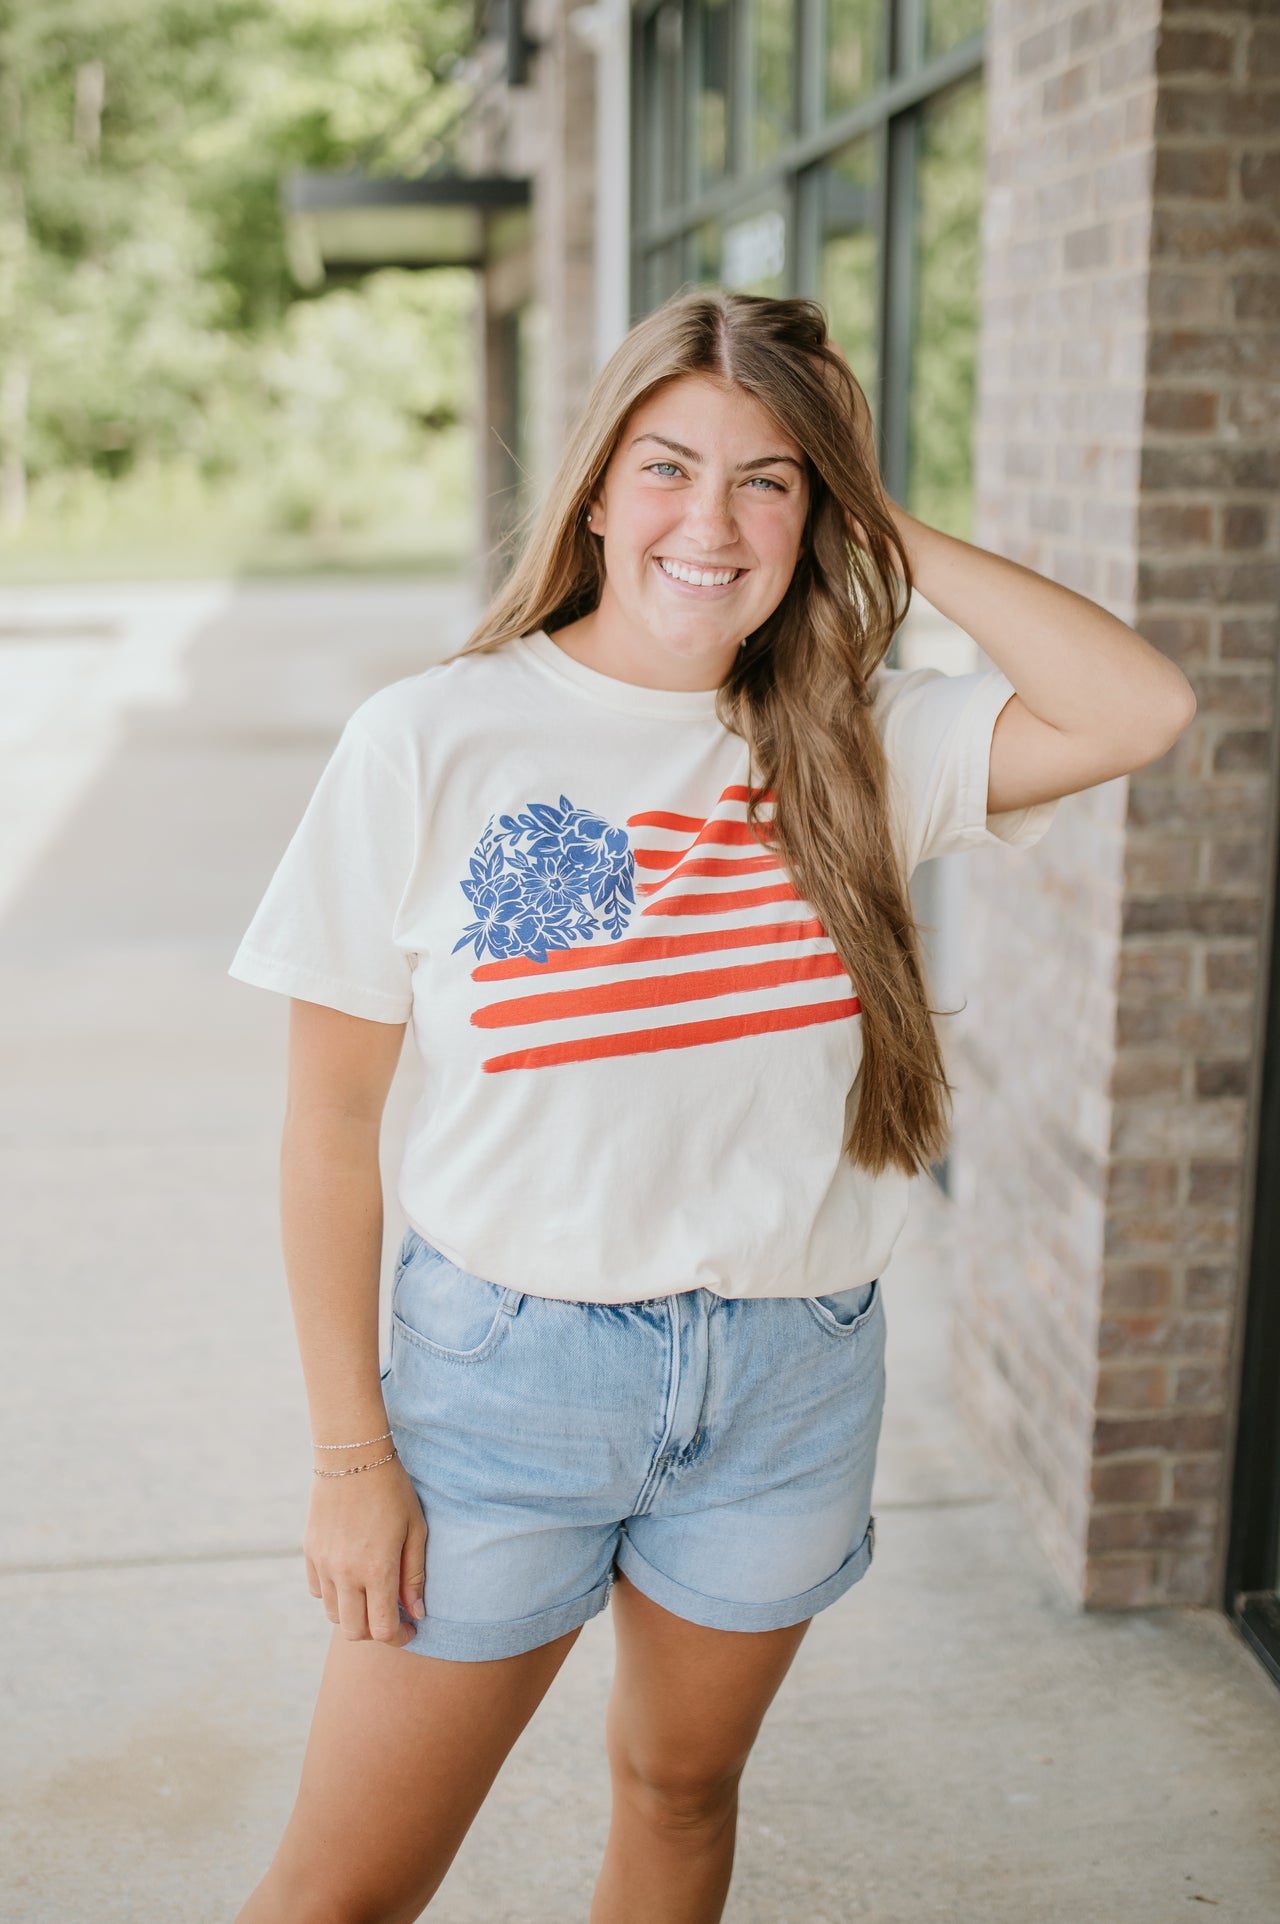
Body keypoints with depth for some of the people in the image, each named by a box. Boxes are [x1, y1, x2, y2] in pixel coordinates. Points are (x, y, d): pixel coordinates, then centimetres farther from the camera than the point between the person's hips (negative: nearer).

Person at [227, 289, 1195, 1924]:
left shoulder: (854, 745, -2)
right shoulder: (432, 741, -10)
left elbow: (1139, 710, -17)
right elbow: (330, 1127, -7)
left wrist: (890, 537, -11)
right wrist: (351, 1451, -7)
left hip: (792, 1376, 3)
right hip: (507, 1362, -2)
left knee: (680, 1792, 22)